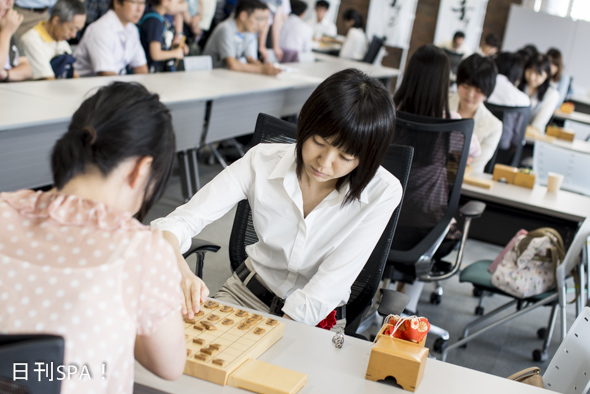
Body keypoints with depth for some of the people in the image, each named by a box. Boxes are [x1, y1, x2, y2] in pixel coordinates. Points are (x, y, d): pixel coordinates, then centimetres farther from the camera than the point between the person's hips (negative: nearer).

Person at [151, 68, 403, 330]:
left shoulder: (382, 193, -19)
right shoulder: (263, 161, -15)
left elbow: (323, 292, -20)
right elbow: (179, 221, -16)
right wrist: (180, 270, -37)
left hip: (318, 320, -1)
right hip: (246, 293, 2)